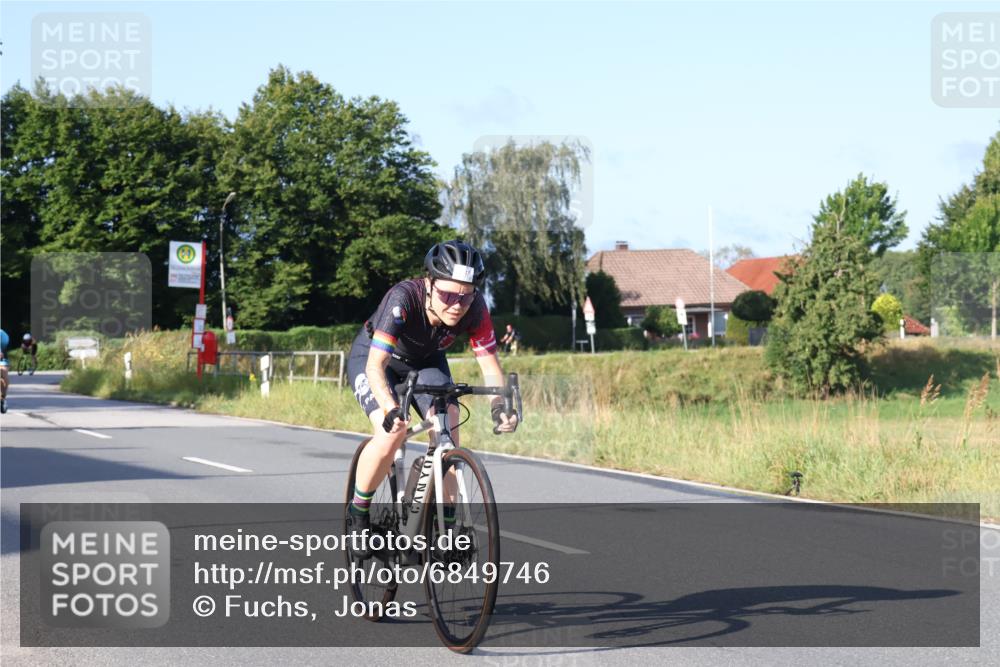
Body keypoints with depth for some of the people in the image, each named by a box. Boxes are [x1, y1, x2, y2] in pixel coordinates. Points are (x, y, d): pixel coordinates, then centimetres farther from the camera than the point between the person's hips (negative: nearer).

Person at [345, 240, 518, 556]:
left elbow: (489, 364, -24)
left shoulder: (474, 308, -28)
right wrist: (391, 410, -61)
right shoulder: (403, 299, -39)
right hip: (373, 357, -4)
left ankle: (446, 524, -7)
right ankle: (358, 512, -4)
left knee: (448, 428, -18)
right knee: (392, 432, -26)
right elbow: (375, 366, -45)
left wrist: (500, 405, -44)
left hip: (425, 361, 4)